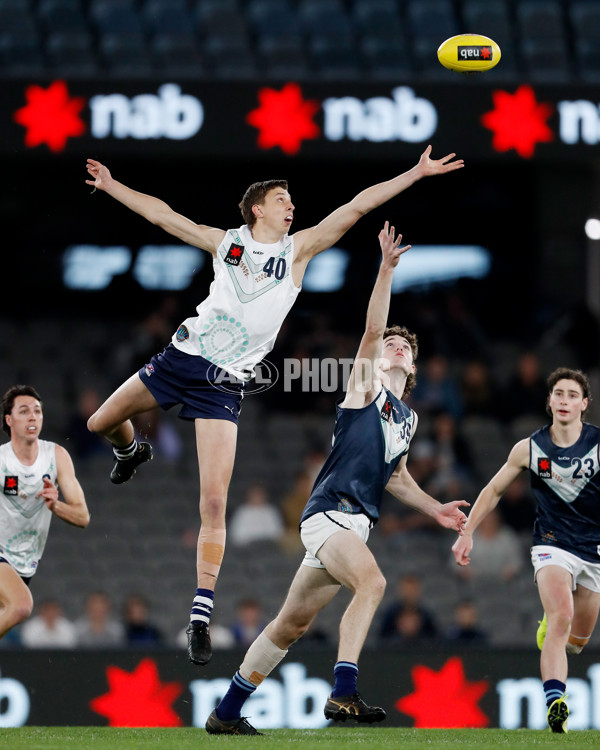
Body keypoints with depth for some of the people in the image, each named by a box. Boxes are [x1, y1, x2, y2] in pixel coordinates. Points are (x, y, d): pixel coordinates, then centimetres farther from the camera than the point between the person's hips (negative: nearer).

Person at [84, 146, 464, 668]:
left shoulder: (299, 249, 4)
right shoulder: (226, 242, 8)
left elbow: (357, 207, -2)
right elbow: (162, 215, 17)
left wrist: (416, 174, -5)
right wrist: (112, 186, 20)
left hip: (223, 385, -2)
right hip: (182, 356, 2)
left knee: (214, 502, -11)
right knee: (101, 423, 11)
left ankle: (201, 613, -11)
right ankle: (132, 452, 49)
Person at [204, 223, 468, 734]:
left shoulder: (409, 417, 23)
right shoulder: (366, 389, 2)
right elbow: (373, 329, -11)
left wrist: (434, 509, 22)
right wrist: (387, 268, -20)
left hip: (356, 522, 8)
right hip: (329, 513, -8)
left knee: (294, 622, 10)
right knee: (371, 581, -32)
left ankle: (226, 713, 17)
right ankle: (344, 694, -43)